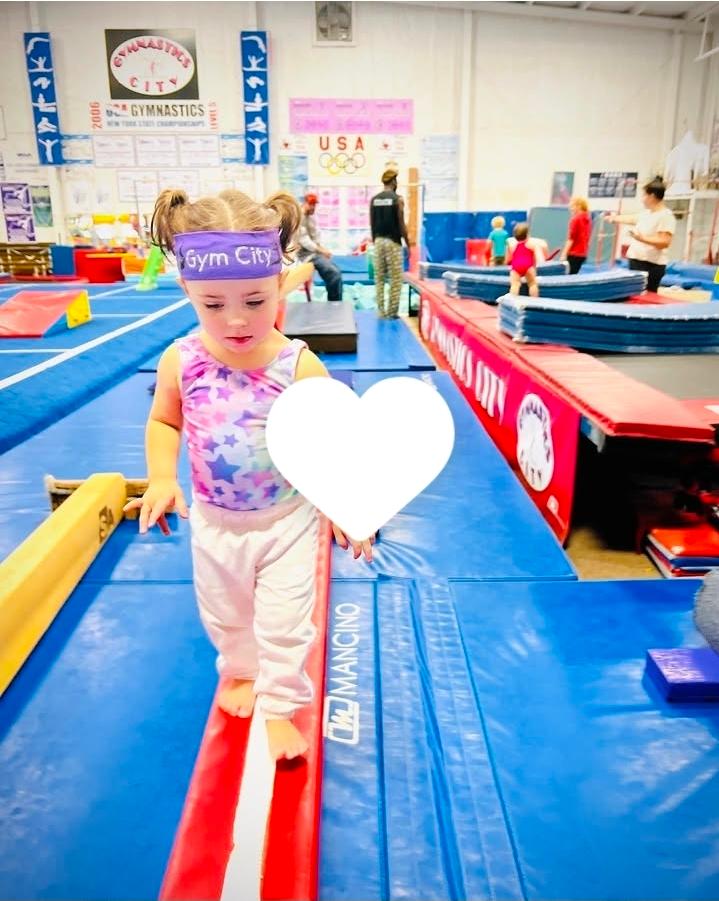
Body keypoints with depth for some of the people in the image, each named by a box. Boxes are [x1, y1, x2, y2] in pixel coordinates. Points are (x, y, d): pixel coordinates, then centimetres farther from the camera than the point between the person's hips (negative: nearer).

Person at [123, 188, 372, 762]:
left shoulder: (301, 365, -22)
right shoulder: (180, 361, -14)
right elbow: (164, 422, 3)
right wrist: (162, 479, -12)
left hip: (288, 519, -3)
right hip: (214, 521, 4)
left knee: (284, 621, 9)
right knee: (224, 613, 25)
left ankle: (280, 707, 34)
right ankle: (241, 671, 55)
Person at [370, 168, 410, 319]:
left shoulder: (374, 199, 6)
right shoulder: (397, 199, -8)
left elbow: (372, 223, 8)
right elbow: (401, 224, -9)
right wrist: (407, 243, -1)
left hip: (379, 240, 5)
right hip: (393, 241, -5)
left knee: (379, 278, 9)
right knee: (396, 279, 2)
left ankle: (381, 311, 10)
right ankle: (392, 311, 2)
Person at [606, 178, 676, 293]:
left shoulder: (666, 216, -14)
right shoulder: (647, 213, 14)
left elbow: (664, 242, -22)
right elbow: (632, 218, 35)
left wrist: (642, 238, -31)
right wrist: (615, 217, 48)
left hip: (651, 265, -9)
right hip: (636, 261, 9)